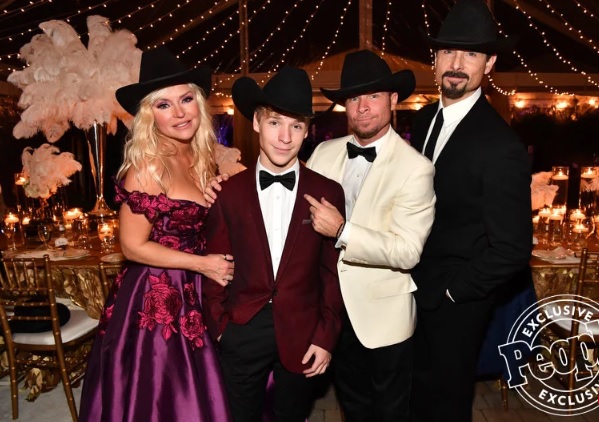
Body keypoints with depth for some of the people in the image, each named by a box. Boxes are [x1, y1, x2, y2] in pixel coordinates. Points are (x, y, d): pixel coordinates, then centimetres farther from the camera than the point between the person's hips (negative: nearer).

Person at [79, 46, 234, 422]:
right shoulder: (146, 166, -18)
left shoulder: (200, 157, 3)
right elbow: (133, 246, -16)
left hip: (194, 294, 7)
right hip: (156, 299, -7)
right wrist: (203, 264, -15)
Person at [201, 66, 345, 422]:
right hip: (242, 333, 1)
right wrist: (219, 326, 0)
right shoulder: (229, 192, -5)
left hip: (303, 334, 0)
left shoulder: (328, 192, -6)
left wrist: (326, 337, -4)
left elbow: (333, 272, -3)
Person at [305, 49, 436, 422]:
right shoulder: (324, 153, -3)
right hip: (333, 308, 5)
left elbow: (408, 252, -24)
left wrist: (342, 230, -33)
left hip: (384, 315, -4)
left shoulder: (415, 168, -19)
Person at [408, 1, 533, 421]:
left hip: (452, 303, -6)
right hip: (415, 291, 6)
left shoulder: (502, 146, -23)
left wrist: (448, 290, -14)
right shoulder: (424, 119, 0)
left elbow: (512, 249, -21)